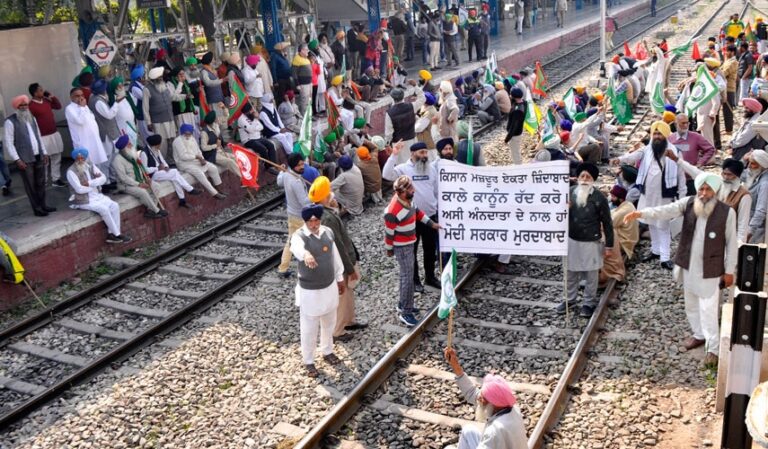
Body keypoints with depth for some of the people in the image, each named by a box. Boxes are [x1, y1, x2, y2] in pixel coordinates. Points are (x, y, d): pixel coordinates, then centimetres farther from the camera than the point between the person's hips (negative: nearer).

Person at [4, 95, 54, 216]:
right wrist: (17, 160, -16)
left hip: (38, 157, 6)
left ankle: (43, 205, 21)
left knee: (41, 183, 11)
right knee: (30, 185, 1)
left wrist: (44, 152, 15)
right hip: (25, 159, -6)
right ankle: (37, 209, 7)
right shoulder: (10, 122, -9)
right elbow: (8, 143, -11)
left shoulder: (32, 118, 13)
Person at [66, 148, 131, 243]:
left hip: (97, 196, 7)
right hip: (83, 201, -7)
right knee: (104, 209, -27)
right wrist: (96, 183, -8)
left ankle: (111, 234, -13)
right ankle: (117, 234, -16)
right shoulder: (71, 171, -10)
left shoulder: (91, 166, 8)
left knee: (114, 205, -14)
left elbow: (103, 178, -3)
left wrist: (90, 183, -19)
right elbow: (79, 189, -20)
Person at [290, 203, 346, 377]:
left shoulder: (328, 232, -4)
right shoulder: (299, 236, -23)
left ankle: (327, 352, 47)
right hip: (309, 291, -5)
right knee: (309, 329, 10)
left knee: (329, 323, 23)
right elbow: (297, 248, -48)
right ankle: (308, 362, 30)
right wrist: (306, 255, -71)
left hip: (329, 286, 5)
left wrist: (340, 278, 16)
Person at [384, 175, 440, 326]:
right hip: (402, 247, -9)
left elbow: (417, 211, 14)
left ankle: (403, 305, 34)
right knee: (408, 277, -3)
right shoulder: (393, 212, -31)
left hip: (410, 243, 9)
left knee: (407, 275, 19)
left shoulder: (407, 199, -5)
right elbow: (389, 232, -19)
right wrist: (389, 249, -8)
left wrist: (431, 223, 15)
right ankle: (405, 312, 7)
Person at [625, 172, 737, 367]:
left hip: (710, 269, -4)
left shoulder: (727, 212, -14)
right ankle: (699, 335, 41)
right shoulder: (688, 203, -7)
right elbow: (666, 210, -21)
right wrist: (641, 213, -40)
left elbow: (732, 243, -7)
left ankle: (713, 348, 12)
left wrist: (729, 271, -5)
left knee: (708, 309, -2)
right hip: (688, 266, 4)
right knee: (691, 305, 19)